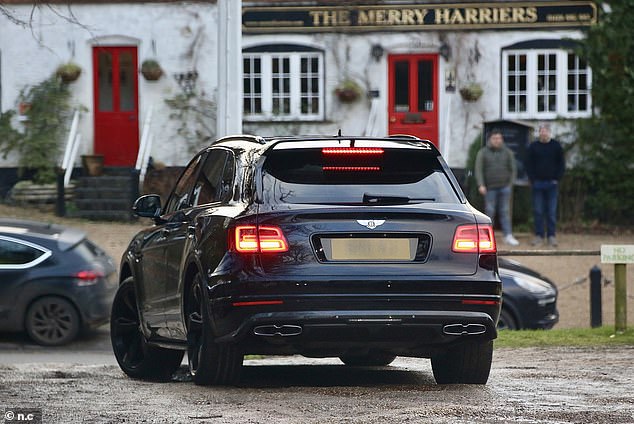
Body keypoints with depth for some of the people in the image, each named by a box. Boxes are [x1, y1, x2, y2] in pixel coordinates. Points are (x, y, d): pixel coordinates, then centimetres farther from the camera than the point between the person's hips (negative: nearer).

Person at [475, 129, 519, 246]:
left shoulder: (507, 153, 7)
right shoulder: (482, 153, 1)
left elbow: (512, 169, 10)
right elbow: (478, 170, -4)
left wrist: (510, 184, 4)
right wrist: (481, 185, -14)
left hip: (504, 187, 1)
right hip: (490, 188, -1)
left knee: (505, 211, -2)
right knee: (489, 212, 0)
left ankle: (508, 236, -5)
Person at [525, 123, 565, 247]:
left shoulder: (556, 146, 3)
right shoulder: (533, 146, 3)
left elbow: (562, 164, 7)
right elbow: (528, 164, 6)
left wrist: (557, 179, -2)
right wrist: (532, 180, -3)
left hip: (552, 183, 0)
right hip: (537, 183, 0)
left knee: (552, 211, 1)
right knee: (538, 211, 2)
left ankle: (551, 236, 5)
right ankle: (539, 235, 6)